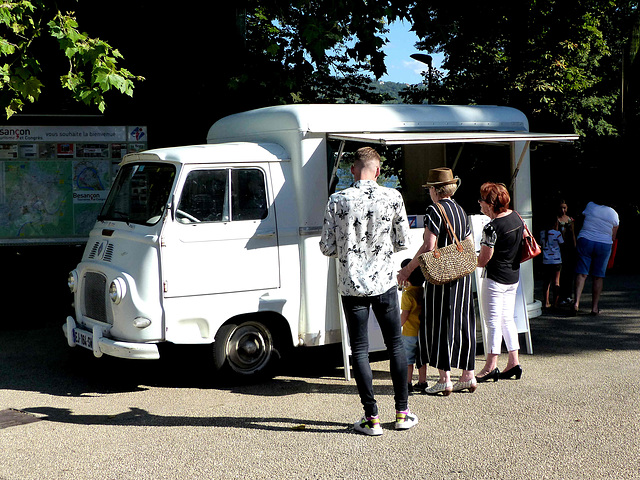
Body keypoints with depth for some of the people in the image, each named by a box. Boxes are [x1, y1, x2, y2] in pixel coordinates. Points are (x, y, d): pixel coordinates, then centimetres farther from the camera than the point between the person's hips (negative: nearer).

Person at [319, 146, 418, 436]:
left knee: (359, 350, 6)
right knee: (395, 344, 15)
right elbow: (402, 242, 3)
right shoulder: (392, 197, -5)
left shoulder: (338, 200, -7)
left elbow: (327, 247, -4)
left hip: (351, 285, -1)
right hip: (384, 282, 1)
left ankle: (371, 418, 7)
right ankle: (402, 412, 21)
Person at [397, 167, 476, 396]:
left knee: (440, 324, -1)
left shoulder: (434, 210, -11)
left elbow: (429, 247, -17)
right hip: (463, 275, 7)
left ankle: (444, 379, -1)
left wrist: (408, 269, -10)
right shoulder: (461, 211, 12)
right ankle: (468, 375, 16)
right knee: (462, 322, 11)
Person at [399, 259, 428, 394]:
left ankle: (408, 383, 7)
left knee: (408, 358, 3)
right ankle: (422, 382, 18)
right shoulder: (423, 291, 4)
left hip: (409, 333, -7)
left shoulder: (407, 294, -16)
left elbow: (404, 315, -18)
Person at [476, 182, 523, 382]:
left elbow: (484, 260, -18)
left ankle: (491, 366, 5)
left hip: (495, 278, -8)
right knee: (508, 319, 15)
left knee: (493, 322, -1)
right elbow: (521, 246, 14)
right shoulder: (516, 217, 3)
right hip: (513, 276, 8)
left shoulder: (492, 227, -21)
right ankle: (513, 362, 17)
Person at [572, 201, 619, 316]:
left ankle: (576, 302, -17)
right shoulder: (613, 214, 1)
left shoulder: (590, 206, -1)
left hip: (585, 241, 0)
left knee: (582, 273, -1)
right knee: (598, 276, 7)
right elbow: (613, 237, 6)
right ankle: (594, 307, 8)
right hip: (604, 245, 0)